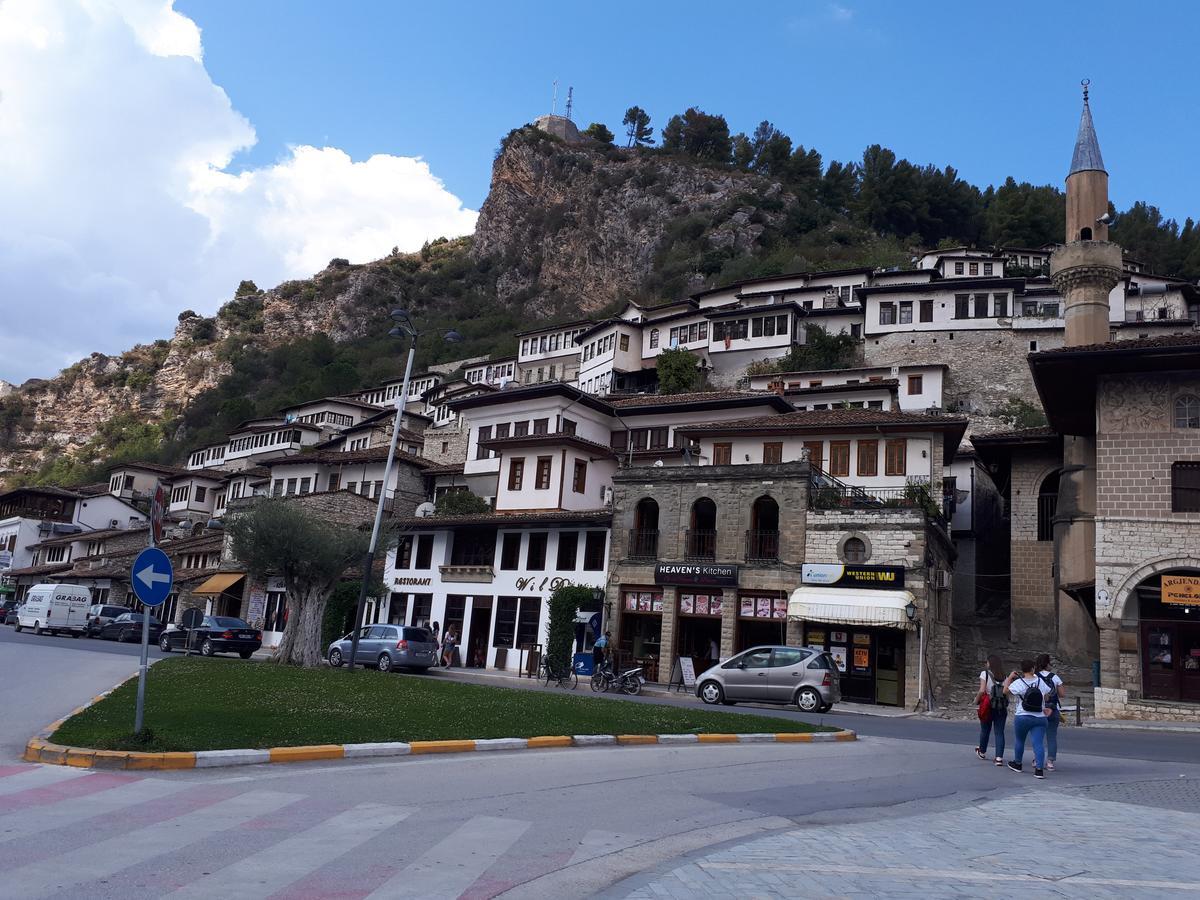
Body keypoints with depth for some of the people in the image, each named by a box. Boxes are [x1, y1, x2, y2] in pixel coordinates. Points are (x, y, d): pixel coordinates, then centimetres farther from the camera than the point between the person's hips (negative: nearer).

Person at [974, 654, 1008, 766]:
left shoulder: (985, 673, -7)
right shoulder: (1003, 676, 5)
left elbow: (982, 690, -16)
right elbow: (1007, 692, -1)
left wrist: (976, 700, -1)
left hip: (988, 707, -2)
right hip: (1002, 707, 3)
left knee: (985, 730, 15)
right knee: (999, 733, 4)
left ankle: (982, 752, 33)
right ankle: (999, 757, -4)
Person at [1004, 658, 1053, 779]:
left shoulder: (1018, 683, -12)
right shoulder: (1040, 681, -1)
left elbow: (1006, 690, -1)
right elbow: (1047, 697, 11)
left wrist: (1010, 677, 7)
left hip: (1022, 717, -2)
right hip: (1040, 718, 2)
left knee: (1019, 741, 17)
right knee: (1038, 743, -3)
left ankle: (1017, 764, 32)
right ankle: (1039, 769, -14)